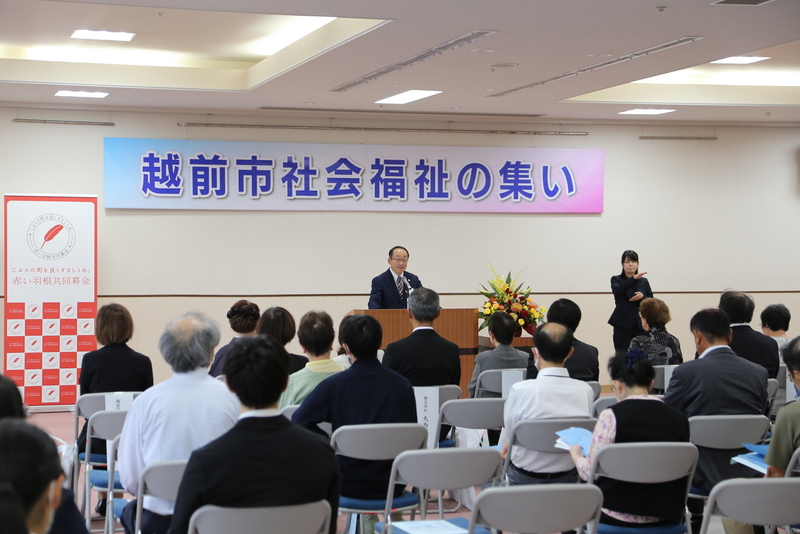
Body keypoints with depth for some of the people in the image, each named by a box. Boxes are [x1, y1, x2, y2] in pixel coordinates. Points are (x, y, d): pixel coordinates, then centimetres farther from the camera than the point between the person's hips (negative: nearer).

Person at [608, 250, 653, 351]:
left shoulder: (644, 281, 14)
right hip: (622, 325, -3)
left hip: (640, 325, 3)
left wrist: (642, 296, -10)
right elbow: (617, 290, -19)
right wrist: (634, 278, -31)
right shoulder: (616, 280, 4)